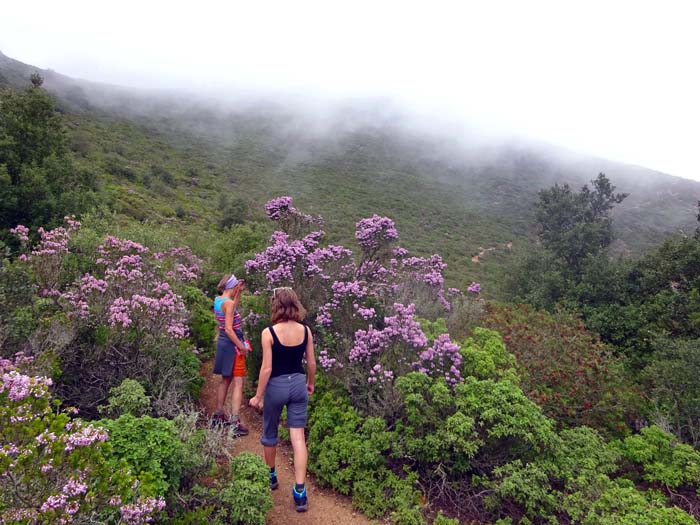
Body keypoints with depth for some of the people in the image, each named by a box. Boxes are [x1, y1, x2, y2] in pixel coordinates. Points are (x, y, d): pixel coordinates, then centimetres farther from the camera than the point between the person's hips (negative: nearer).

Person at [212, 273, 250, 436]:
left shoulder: (218, 300, 7)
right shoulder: (228, 302, -18)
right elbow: (229, 329, -23)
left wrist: (239, 292, 19)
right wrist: (242, 347, -18)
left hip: (223, 343, 9)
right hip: (232, 345, -9)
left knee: (225, 380, 20)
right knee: (238, 383, -6)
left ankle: (218, 416, 29)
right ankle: (235, 422, -7)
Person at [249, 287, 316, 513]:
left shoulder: (269, 333, -17)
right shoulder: (305, 330, -5)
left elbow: (267, 368, -15)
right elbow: (311, 363, 3)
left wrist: (258, 396, -4)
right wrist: (310, 383, 21)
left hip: (276, 386, -3)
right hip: (298, 384, 3)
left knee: (270, 434, 20)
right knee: (298, 437, 5)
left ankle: (271, 476, 39)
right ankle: (300, 491, 3)